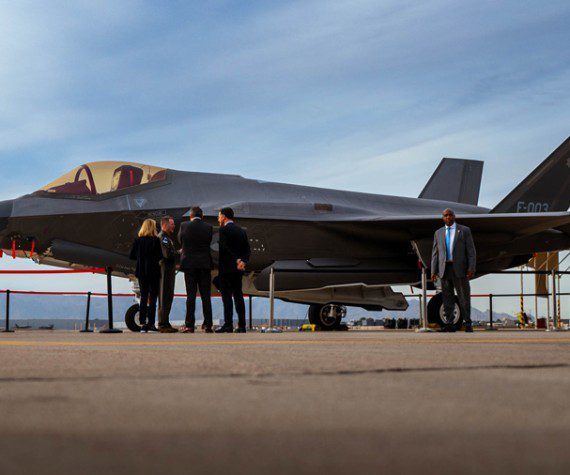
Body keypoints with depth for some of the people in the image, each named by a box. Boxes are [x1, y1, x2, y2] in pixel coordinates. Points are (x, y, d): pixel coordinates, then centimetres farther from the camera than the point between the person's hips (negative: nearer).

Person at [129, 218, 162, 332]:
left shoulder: (137, 240, 1)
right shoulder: (155, 240, -11)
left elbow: (131, 256, 3)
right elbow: (160, 256, -14)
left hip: (141, 272, 4)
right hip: (153, 272, -4)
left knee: (143, 297, 11)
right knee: (153, 298, 1)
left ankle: (142, 324, 9)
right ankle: (151, 324, -3)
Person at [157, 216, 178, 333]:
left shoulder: (168, 237, 21)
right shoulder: (162, 237, -13)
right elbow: (167, 254, -22)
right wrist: (178, 253, -8)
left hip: (169, 270, 10)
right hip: (165, 270, -10)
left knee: (168, 297, 13)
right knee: (165, 297, -9)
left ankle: (165, 323, 19)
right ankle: (163, 325, -8)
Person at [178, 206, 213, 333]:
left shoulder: (184, 226, -4)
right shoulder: (208, 227, 0)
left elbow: (180, 241, 8)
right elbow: (209, 243, 8)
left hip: (189, 263, -1)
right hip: (205, 264, 1)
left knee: (190, 295, -1)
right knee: (206, 295, 5)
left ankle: (189, 325, -4)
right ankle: (207, 325, 3)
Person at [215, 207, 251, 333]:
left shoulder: (223, 230, -8)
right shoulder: (241, 231, 14)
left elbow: (224, 248, -20)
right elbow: (247, 250, 7)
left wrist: (237, 260, -17)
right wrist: (243, 261, -6)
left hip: (226, 268, -7)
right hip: (238, 270, 7)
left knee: (226, 296, -7)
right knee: (238, 296, 8)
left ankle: (228, 324, -12)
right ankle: (242, 325, 6)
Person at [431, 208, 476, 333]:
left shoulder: (465, 230, 5)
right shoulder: (438, 233, 14)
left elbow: (471, 251, 1)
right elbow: (435, 253, 12)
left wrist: (471, 268, -9)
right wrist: (434, 271, 3)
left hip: (459, 269, -3)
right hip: (444, 269, 3)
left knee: (464, 297, -1)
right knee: (447, 298, 1)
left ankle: (467, 323, 7)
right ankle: (449, 324, 1)